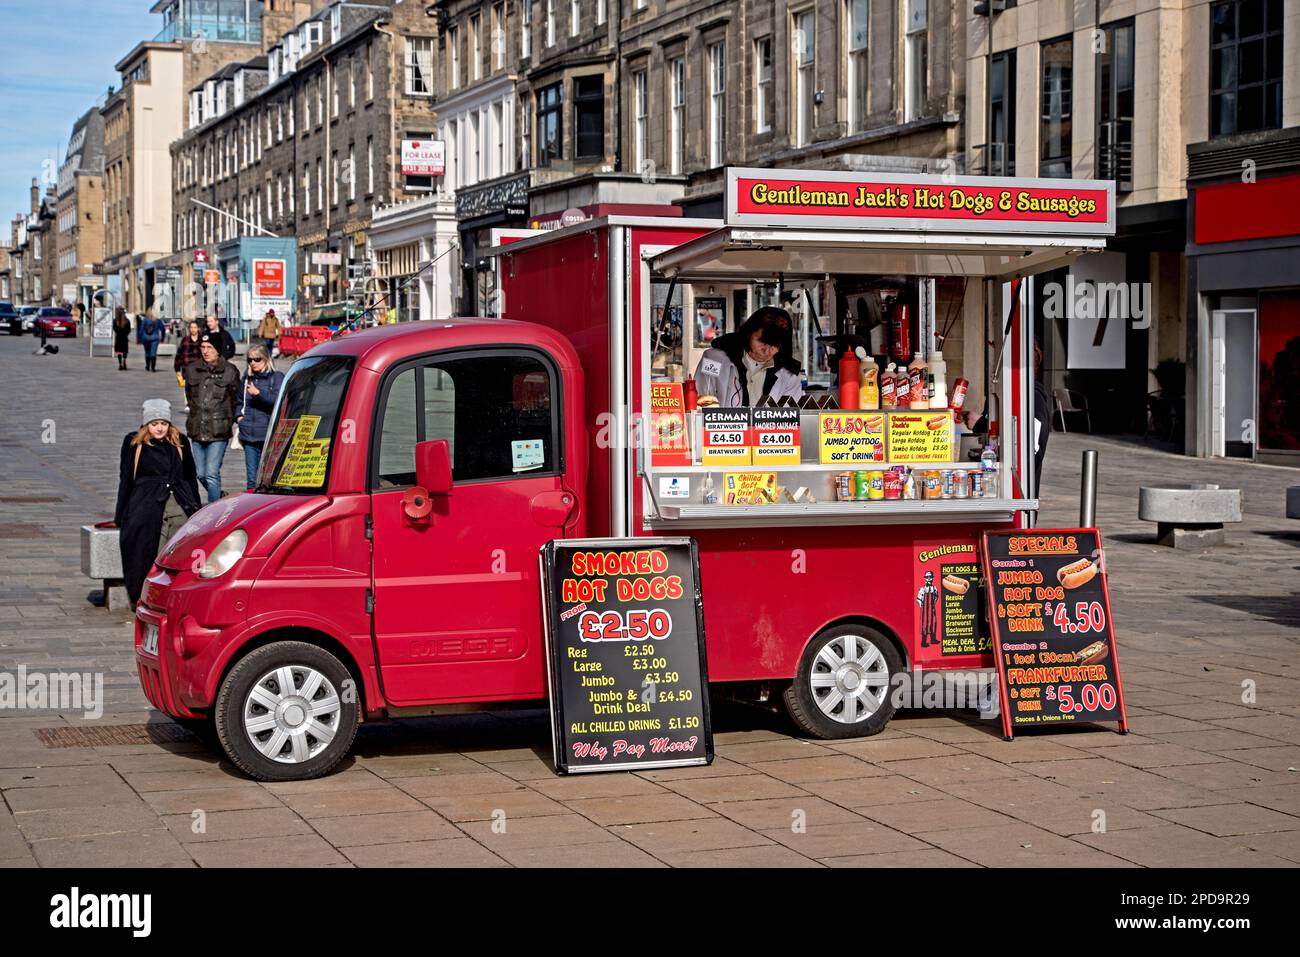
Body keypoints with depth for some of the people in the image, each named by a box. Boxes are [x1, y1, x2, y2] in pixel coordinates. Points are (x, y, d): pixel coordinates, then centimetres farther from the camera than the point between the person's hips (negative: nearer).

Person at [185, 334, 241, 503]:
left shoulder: (229, 371, -2)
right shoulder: (192, 370, 7)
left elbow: (235, 400, 7)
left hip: (218, 432, -4)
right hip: (197, 430, 4)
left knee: (212, 474, -12)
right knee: (201, 474, 11)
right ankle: (220, 498, 34)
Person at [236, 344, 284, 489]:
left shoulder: (277, 377, 0)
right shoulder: (247, 377, 16)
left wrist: (258, 393, -24)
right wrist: (239, 416, 13)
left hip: (270, 436, -5)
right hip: (250, 436, 5)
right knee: (251, 478, 5)